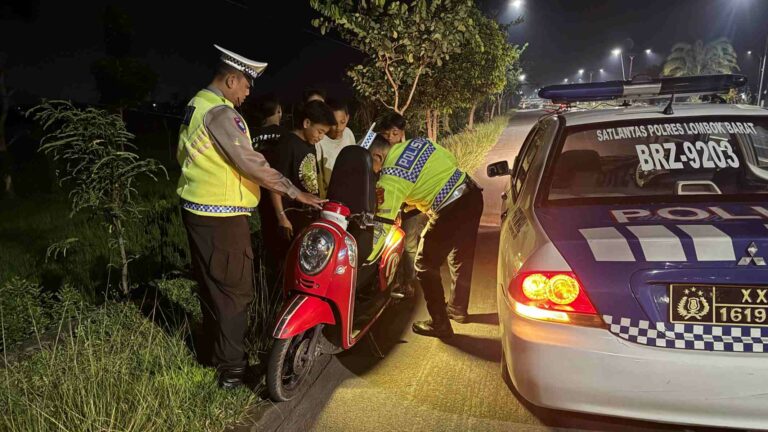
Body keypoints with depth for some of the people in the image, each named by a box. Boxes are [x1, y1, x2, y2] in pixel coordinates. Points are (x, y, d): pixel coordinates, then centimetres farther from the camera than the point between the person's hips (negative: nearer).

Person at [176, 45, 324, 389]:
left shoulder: (196, 105, 12)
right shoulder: (220, 113, -19)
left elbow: (182, 154, 21)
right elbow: (251, 163, -24)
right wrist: (295, 193, -21)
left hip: (195, 209, 10)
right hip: (221, 216, -10)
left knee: (210, 284, 20)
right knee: (234, 289, -2)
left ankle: (214, 352, 34)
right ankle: (231, 368, 5)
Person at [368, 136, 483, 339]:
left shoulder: (391, 176, -13)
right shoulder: (416, 142, 7)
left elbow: (383, 222, -15)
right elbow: (451, 159, 15)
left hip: (450, 210, -9)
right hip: (472, 195, 9)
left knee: (426, 266, 7)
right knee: (461, 259, 25)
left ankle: (439, 324, 15)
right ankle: (458, 308, 44)